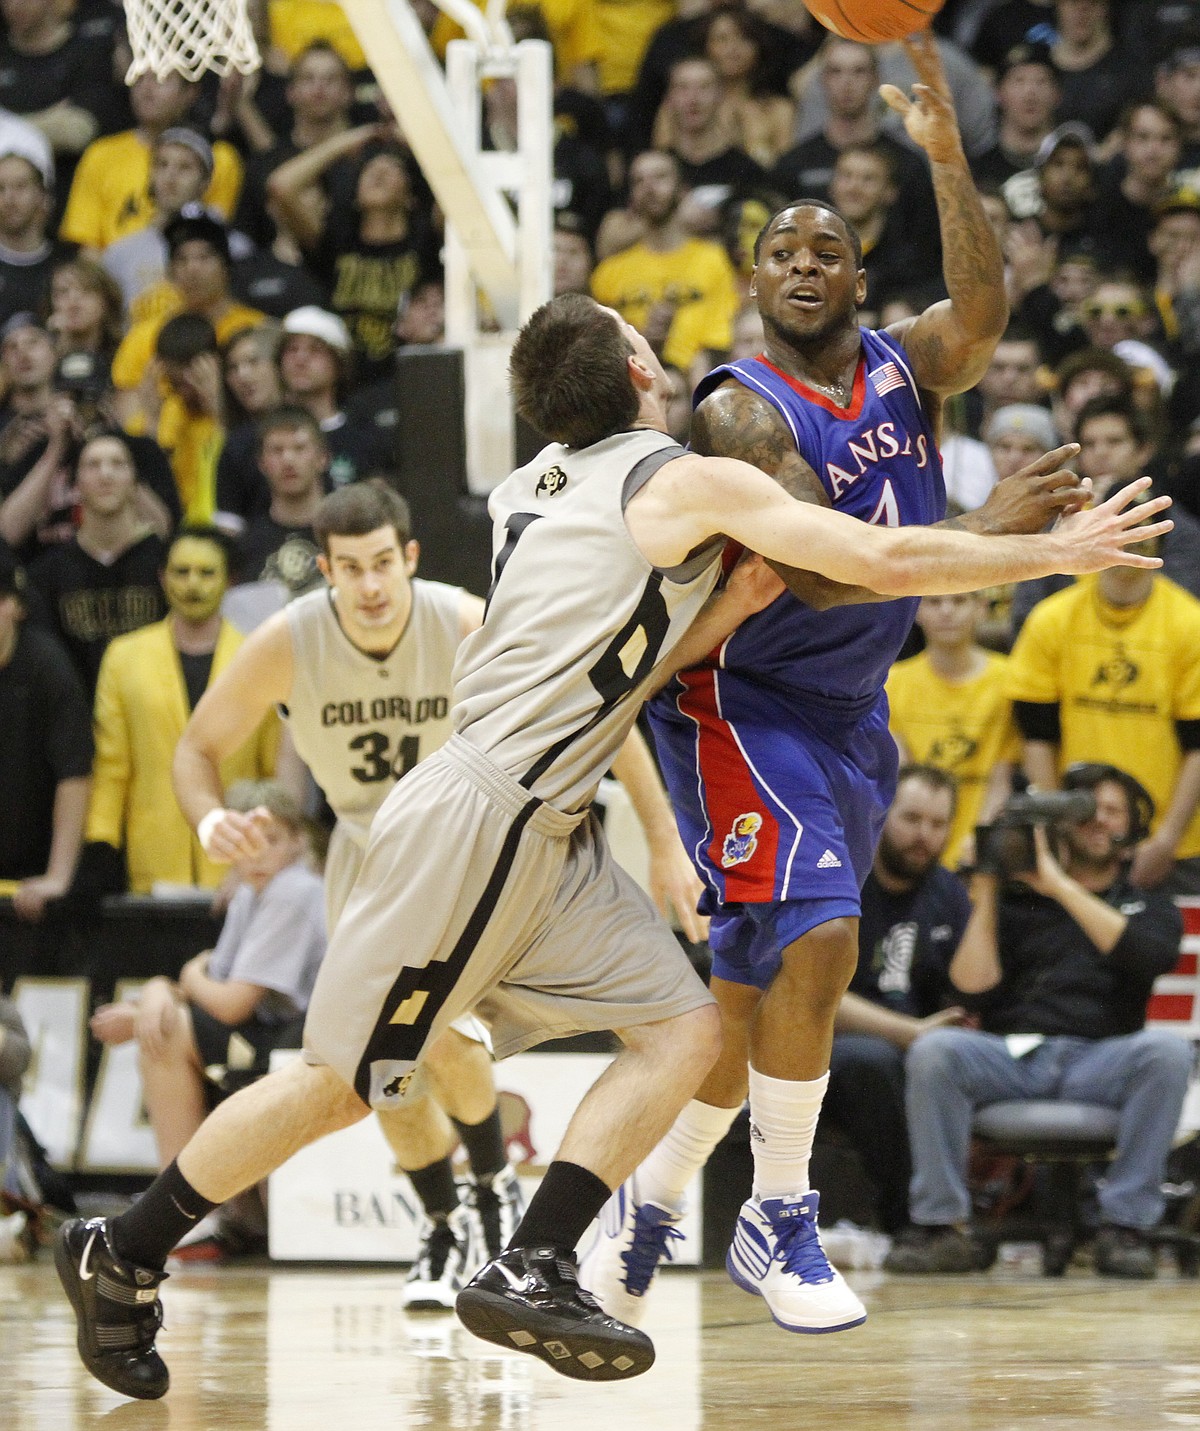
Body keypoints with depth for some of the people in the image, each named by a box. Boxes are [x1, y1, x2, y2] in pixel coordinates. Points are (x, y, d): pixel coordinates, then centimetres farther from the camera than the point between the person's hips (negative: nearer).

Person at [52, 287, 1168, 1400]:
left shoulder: (536, 484, 13)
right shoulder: (690, 482, -10)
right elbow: (887, 561, -13)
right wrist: (1052, 550, -4)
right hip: (473, 819, -9)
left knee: (683, 1029, 2)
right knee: (340, 1084, 0)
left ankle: (529, 1270, -6)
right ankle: (121, 1255, 13)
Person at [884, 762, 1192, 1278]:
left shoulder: (1147, 906, 20)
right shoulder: (1016, 901, 18)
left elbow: (1151, 956, -6)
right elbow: (973, 985, 3)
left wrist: (1061, 886, -6)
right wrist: (985, 891, 3)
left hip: (1099, 1064, 0)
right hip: (1010, 1057, 0)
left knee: (1167, 1051, -32)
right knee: (933, 1050, -30)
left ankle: (1124, 1226, -28)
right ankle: (942, 1226, -23)